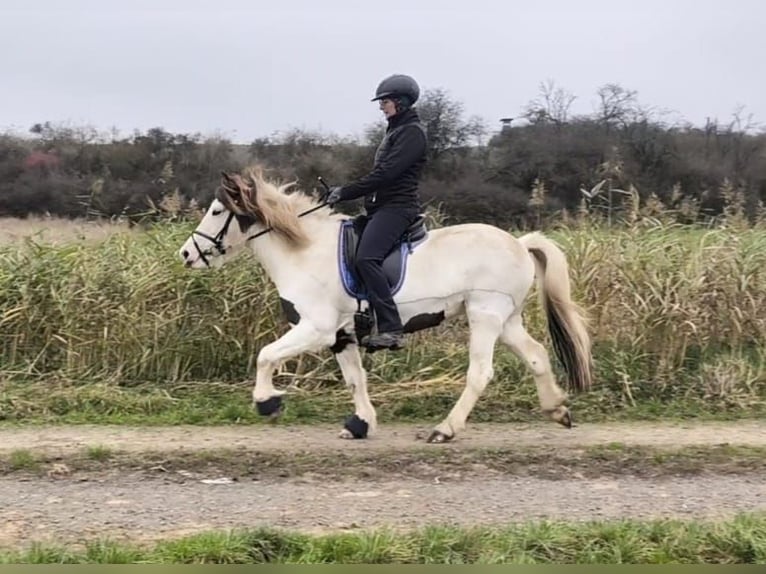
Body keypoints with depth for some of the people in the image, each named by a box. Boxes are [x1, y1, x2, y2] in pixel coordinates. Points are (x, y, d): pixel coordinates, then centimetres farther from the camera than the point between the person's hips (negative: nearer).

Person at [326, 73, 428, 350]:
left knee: (366, 257, -28)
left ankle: (391, 329, -31)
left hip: (397, 206, -11)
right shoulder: (396, 130, 21)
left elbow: (385, 173, -19)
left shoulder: (412, 132, -10)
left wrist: (346, 192, -16)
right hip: (381, 206, 11)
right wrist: (344, 191, 15)